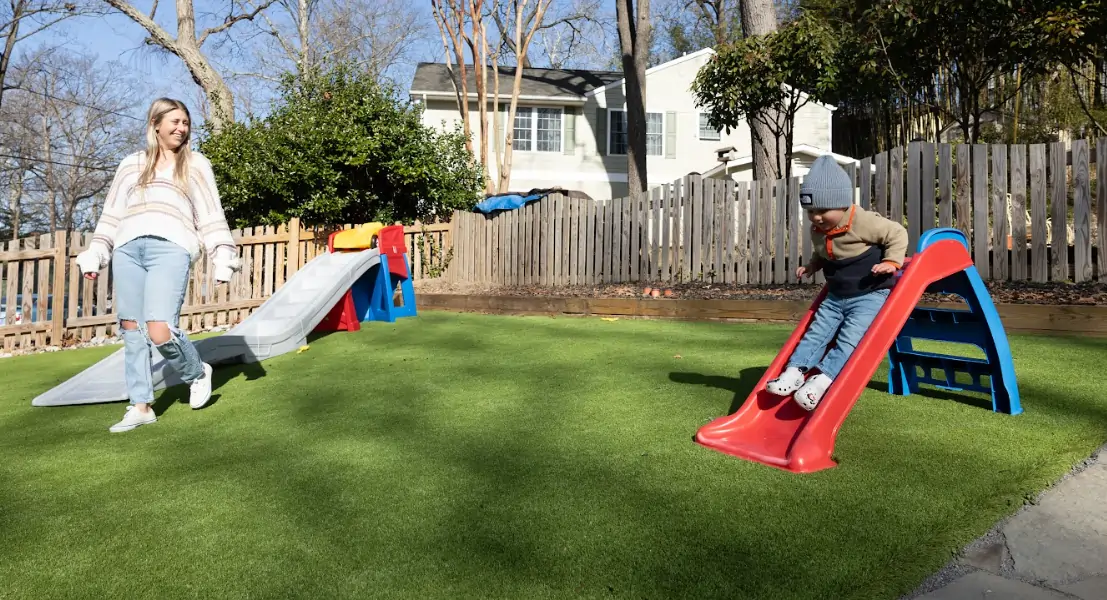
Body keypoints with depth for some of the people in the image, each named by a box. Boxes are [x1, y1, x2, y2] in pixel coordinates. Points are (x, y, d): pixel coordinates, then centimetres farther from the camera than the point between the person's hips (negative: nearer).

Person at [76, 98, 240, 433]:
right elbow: (112, 215, 23)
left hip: (171, 248, -4)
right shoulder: (132, 164, 23)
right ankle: (141, 407, 12)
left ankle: (197, 373, 10)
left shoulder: (196, 165, 16)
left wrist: (223, 259, -1)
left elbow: (212, 217, 9)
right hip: (128, 248, 4)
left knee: (160, 331, -18)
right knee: (131, 330, 3)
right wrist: (94, 255, 15)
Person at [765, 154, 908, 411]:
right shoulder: (818, 230, 2)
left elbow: (897, 234, -12)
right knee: (816, 332, 1)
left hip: (870, 295, -7)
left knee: (849, 337, -19)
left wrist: (891, 262, -23)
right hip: (835, 296, 8)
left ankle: (823, 379, -25)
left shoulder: (865, 222, -21)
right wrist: (811, 265, 5)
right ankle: (795, 372, -1)